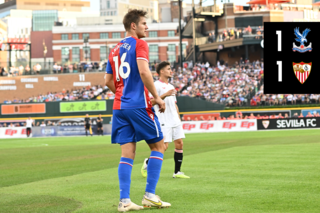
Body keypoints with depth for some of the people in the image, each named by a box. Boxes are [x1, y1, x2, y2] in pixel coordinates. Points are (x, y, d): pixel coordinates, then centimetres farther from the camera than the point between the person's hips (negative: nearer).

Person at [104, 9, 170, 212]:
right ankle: (150, 195, -1)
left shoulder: (115, 50, 17)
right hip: (139, 105, -7)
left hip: (120, 107, 7)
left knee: (127, 153, 4)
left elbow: (109, 81, 19)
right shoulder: (139, 44, -5)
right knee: (158, 146, 6)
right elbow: (143, 71, -18)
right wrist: (157, 97, -13)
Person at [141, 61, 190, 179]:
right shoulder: (156, 85, -6)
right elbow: (151, 101, -18)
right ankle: (147, 163, 11)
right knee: (164, 146, -11)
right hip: (163, 122, -8)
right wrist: (165, 95, -25)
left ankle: (177, 172, 4)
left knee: (179, 143, -1)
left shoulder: (171, 86, 21)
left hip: (175, 121, 8)